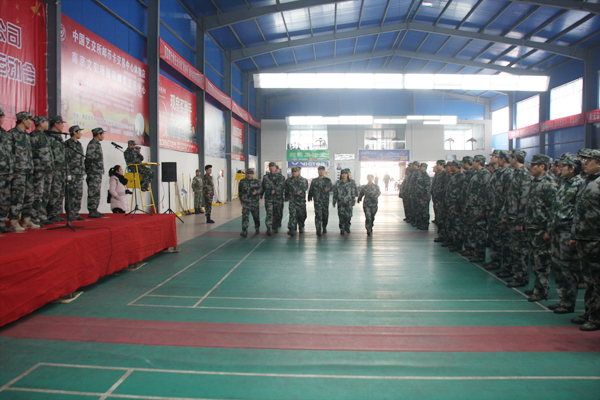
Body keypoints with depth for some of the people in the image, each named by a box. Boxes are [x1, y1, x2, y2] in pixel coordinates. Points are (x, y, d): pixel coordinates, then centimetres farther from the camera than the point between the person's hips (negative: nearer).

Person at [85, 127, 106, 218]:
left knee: (96, 192, 12)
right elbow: (89, 157, -16)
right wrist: (89, 171, -19)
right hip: (94, 172, -10)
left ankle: (94, 210, 16)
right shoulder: (92, 143, -9)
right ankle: (92, 211, -8)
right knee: (93, 192, -9)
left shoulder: (97, 144, 21)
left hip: (98, 172, 10)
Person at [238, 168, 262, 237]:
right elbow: (240, 192, 16)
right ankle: (244, 232, -11)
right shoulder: (242, 182, 6)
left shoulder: (257, 182, 4)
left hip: (255, 203, 1)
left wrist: (257, 192, -27)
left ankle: (257, 229, 36)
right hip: (246, 203, -1)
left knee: (256, 217, 14)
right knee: (245, 217, -11)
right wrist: (241, 200, 18)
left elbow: (260, 189, -6)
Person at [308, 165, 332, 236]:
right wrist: (310, 197, 12)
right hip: (317, 200, -1)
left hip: (325, 200, 1)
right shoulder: (314, 180, 12)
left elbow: (331, 188, 3)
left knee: (325, 214, 6)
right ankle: (318, 230, -11)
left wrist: (328, 189, -19)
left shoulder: (328, 180, 10)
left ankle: (324, 227, 27)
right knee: (318, 214, -10)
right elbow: (311, 190, 16)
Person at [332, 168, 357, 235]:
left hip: (348, 202, 0)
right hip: (340, 202, 0)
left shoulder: (351, 182, 5)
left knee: (348, 215, -1)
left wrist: (353, 201, 3)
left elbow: (354, 192, 6)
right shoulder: (338, 183, 6)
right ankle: (342, 229, 4)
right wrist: (334, 202, 8)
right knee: (341, 216, -4)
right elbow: (335, 193, 10)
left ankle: (347, 228, 19)